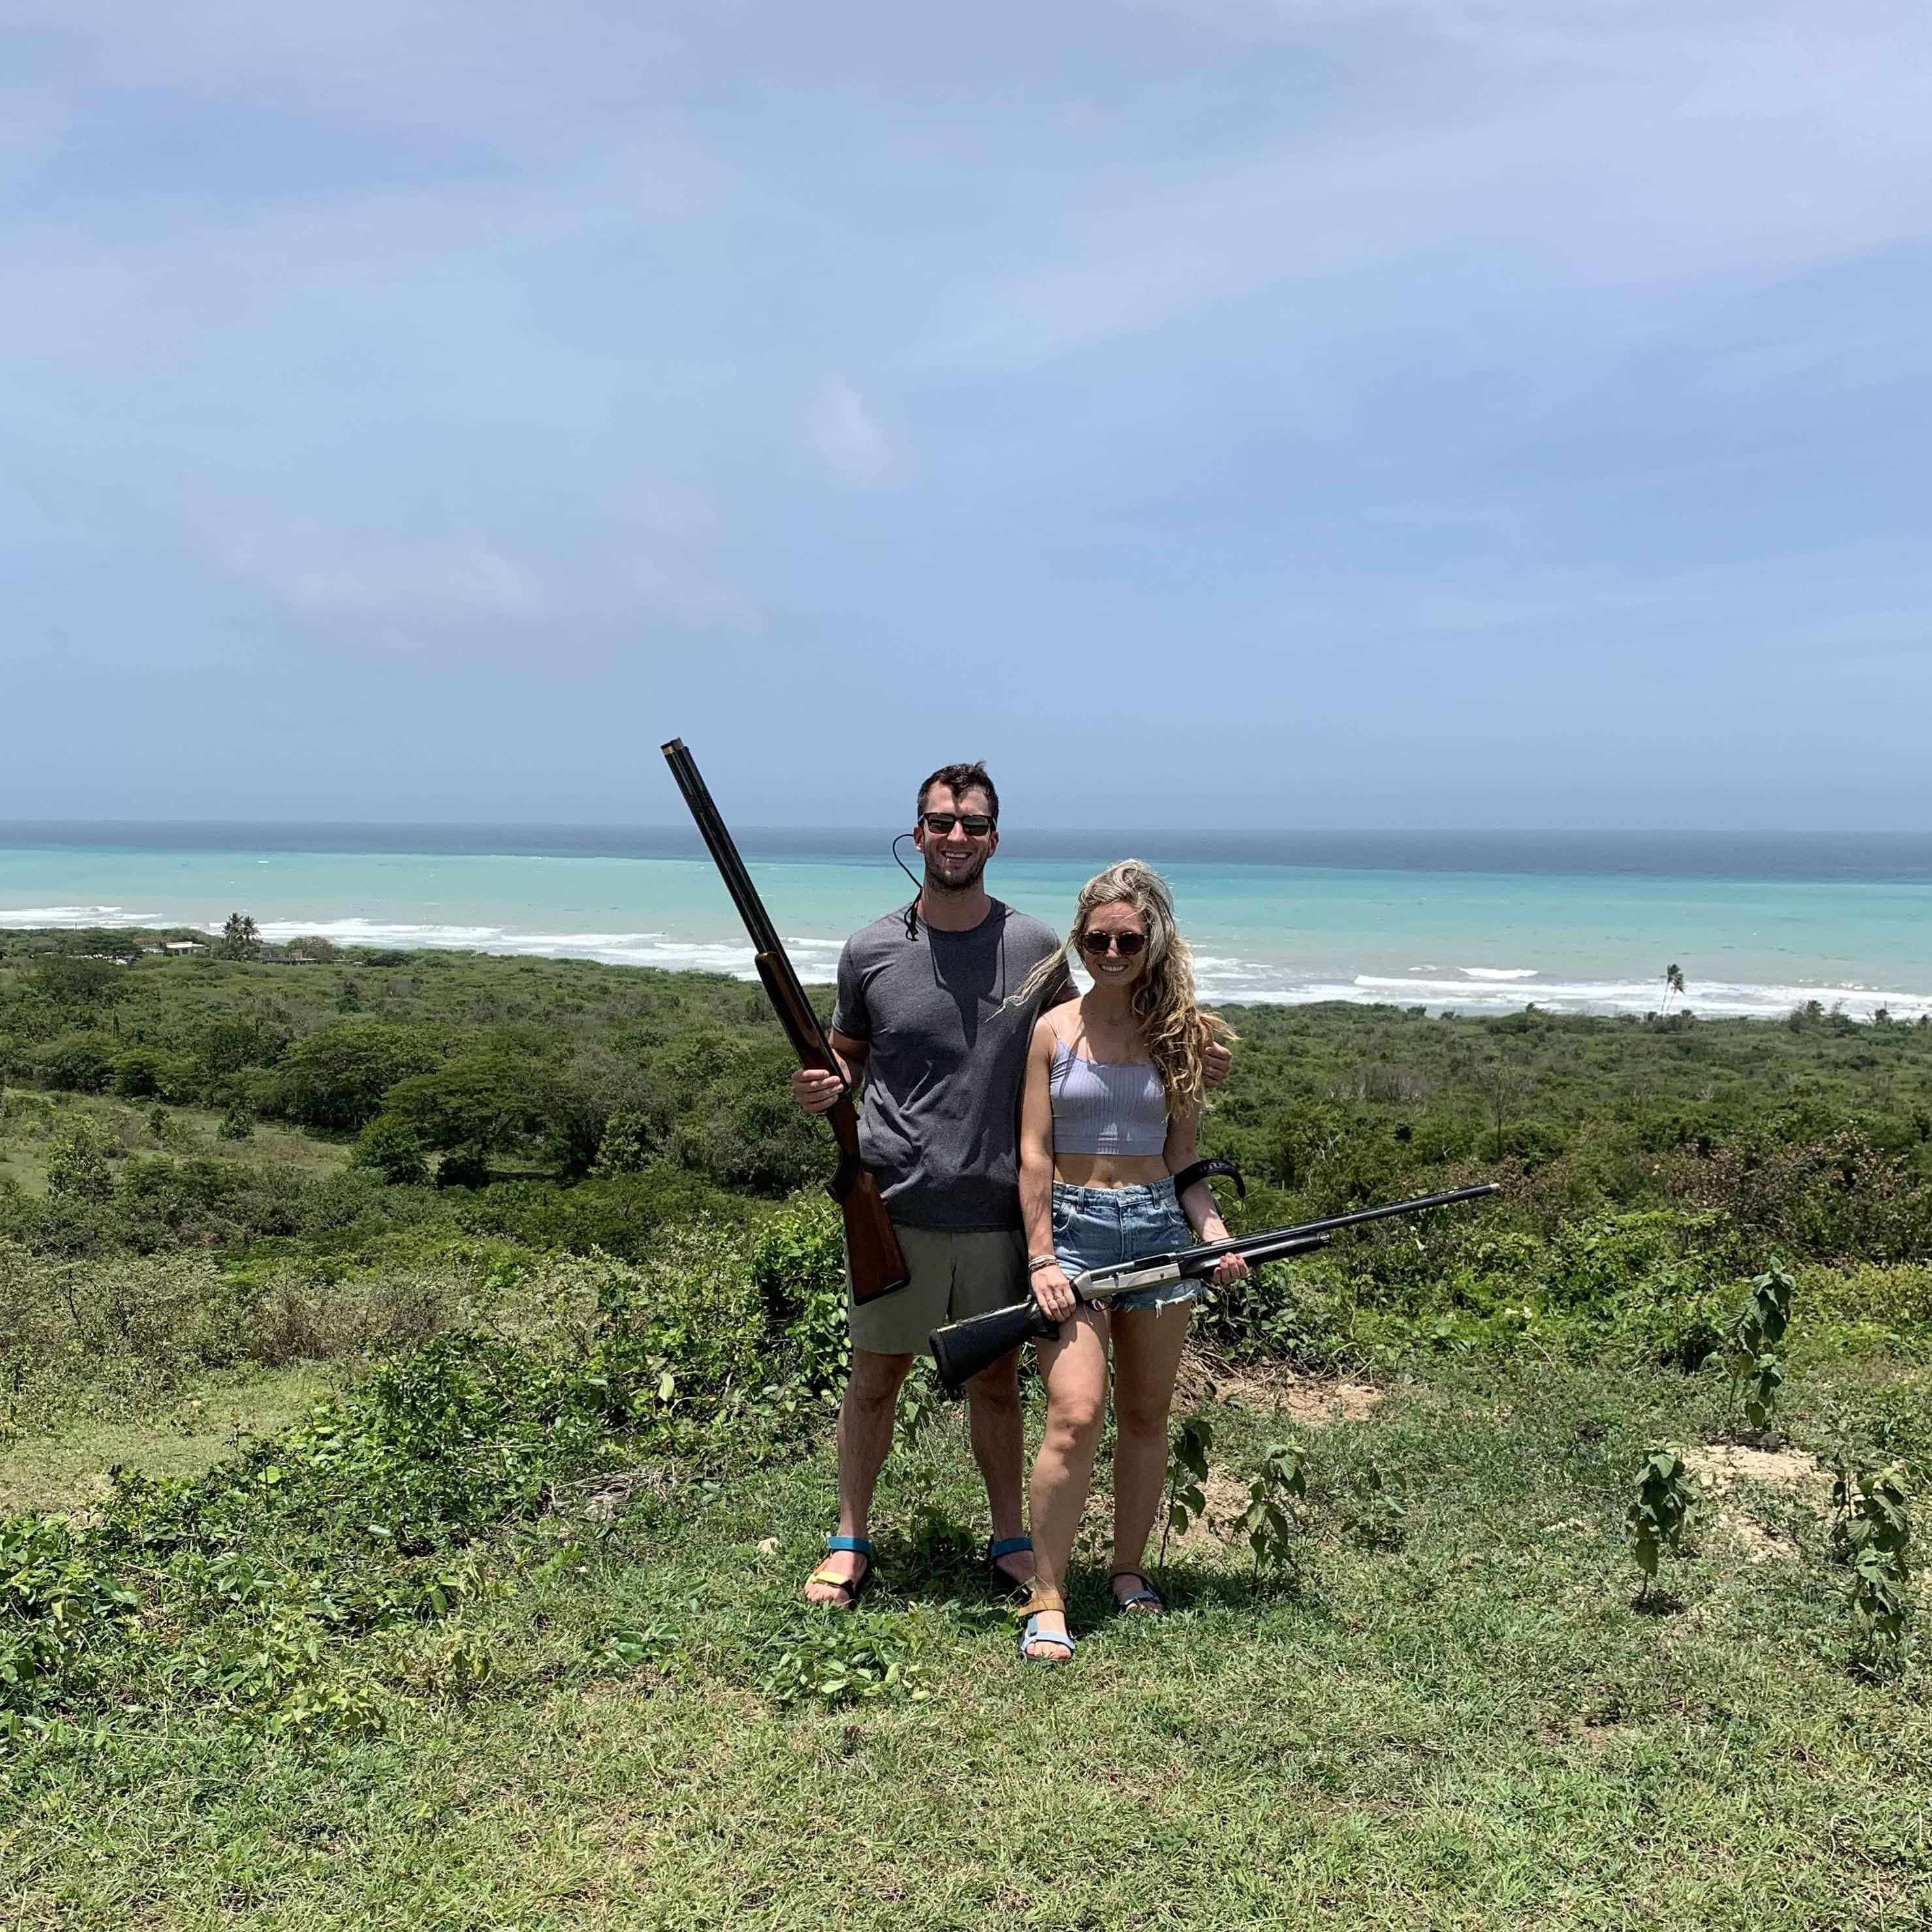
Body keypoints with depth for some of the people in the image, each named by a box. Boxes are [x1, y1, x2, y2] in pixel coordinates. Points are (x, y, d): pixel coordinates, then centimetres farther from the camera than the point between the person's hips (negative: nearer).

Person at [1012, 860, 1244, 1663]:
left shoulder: (1179, 1034, 5)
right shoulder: (1053, 1031, 0)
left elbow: (1181, 1156, 8)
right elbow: (1034, 1155, -2)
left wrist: (1214, 1231, -7)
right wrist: (1041, 1259, -8)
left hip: (1157, 1224, 3)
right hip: (1073, 1226, -3)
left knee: (1146, 1415, 11)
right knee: (1074, 1417, -12)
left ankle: (1129, 1572, 28)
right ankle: (1047, 1601, -2)